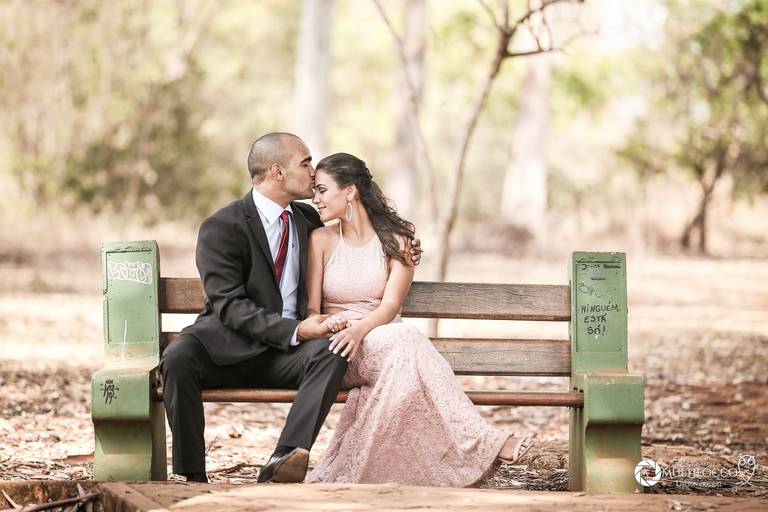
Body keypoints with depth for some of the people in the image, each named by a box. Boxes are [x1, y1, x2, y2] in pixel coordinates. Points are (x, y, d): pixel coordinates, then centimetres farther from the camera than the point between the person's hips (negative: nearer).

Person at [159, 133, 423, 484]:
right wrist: (295, 331, -25)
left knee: (331, 351, -29)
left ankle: (283, 462, -42)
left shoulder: (307, 219, 14)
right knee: (178, 359, -35)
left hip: (287, 352, 4)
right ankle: (194, 477, -28)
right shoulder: (221, 228, -7)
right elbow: (230, 306, -15)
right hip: (228, 348, -4)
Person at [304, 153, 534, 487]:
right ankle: (484, 445, -39)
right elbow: (311, 309, 5)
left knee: (403, 342, -38)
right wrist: (325, 324, -20)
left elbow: (390, 306, -6)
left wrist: (359, 329, -28)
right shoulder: (321, 240, 10)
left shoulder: (396, 239, 7)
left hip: (383, 339, 1)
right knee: (405, 340, -34)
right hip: (338, 349, -1)